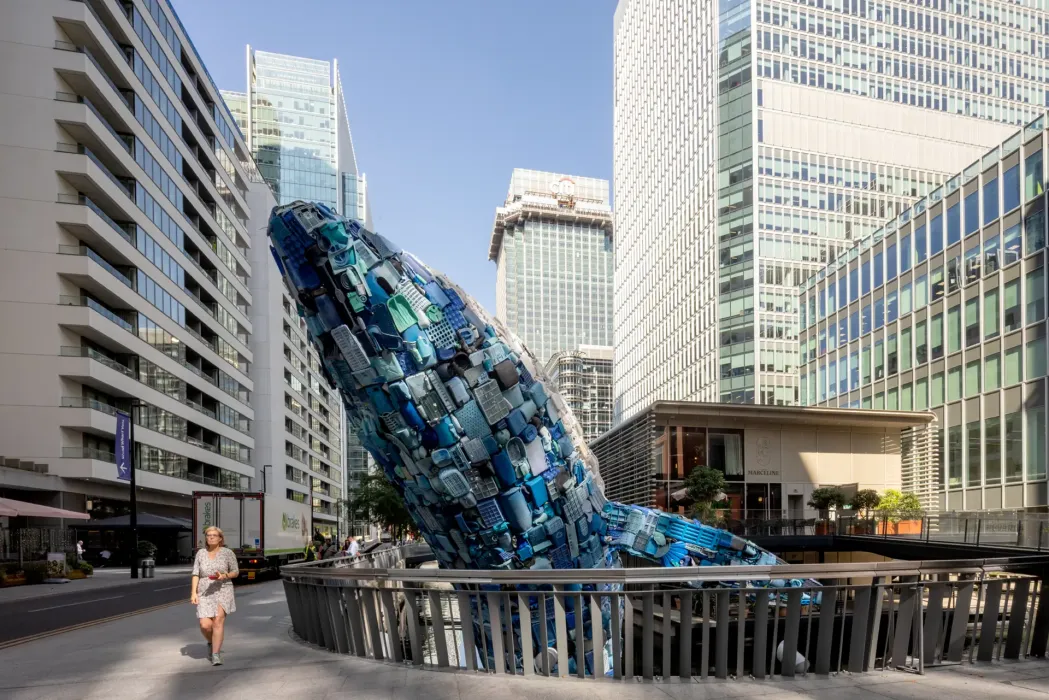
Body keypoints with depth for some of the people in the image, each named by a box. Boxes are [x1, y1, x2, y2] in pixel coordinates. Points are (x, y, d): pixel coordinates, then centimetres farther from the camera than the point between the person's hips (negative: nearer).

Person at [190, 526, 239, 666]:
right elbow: (196, 574, 6)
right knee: (205, 625, -9)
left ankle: (216, 655, -11)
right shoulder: (201, 553, 7)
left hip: (223, 591, -2)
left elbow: (236, 572, 5)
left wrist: (224, 576, -14)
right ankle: (211, 643, 24)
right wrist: (194, 592, -3)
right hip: (205, 593, 2)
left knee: (218, 621, -18)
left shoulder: (228, 553, 0)